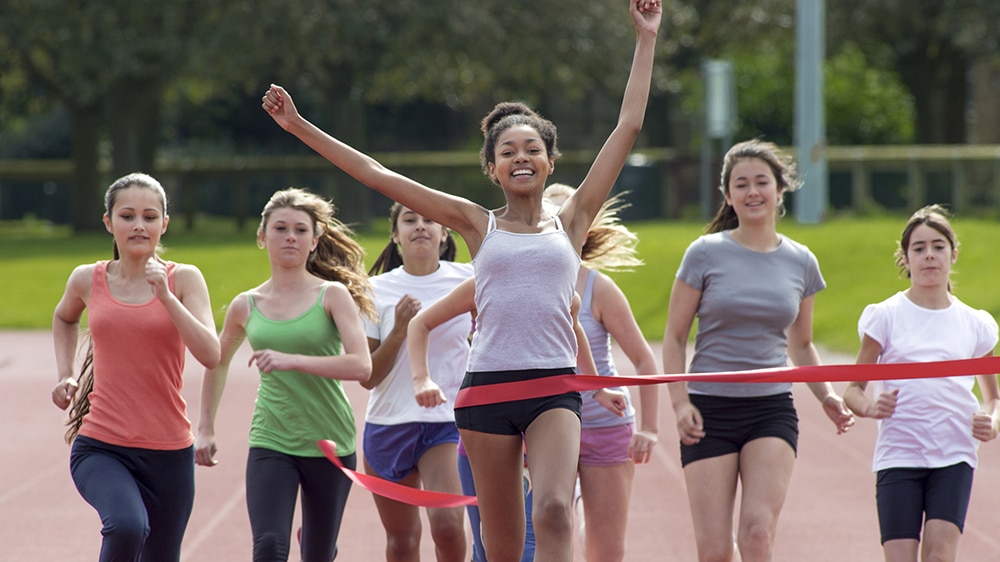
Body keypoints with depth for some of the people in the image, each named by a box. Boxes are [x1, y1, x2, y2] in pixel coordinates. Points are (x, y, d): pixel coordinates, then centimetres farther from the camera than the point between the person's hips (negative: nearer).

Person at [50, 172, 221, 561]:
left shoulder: (184, 279, -1)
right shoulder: (88, 280, 3)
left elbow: (210, 356, -15)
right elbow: (64, 318, 28)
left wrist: (165, 296, -21)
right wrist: (64, 376, 15)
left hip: (169, 453, 1)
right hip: (100, 449, -1)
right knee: (128, 525, -33)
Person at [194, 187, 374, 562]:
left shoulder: (332, 295, -4)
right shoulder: (246, 306, 4)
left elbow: (361, 365, -17)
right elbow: (218, 363, 23)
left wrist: (292, 360, -25)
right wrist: (205, 428, 20)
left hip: (330, 444, -1)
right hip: (270, 443, 1)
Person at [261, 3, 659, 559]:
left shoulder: (572, 221, 10)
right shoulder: (478, 224, 11)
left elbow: (629, 126, 10)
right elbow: (376, 174, 11)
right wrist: (300, 127, 10)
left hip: (554, 388, -1)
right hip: (488, 387, 1)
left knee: (553, 512, -25)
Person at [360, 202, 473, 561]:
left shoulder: (467, 280, -1)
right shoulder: (378, 290, 1)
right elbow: (367, 377, -1)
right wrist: (399, 331, -13)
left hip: (446, 421, -2)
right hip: (388, 423, 2)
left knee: (447, 525, -22)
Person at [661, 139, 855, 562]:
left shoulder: (801, 262, 8)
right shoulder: (706, 254, 0)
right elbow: (674, 337, 3)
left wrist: (826, 394, 5)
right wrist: (680, 403, -9)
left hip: (772, 411, 1)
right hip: (710, 411, -1)